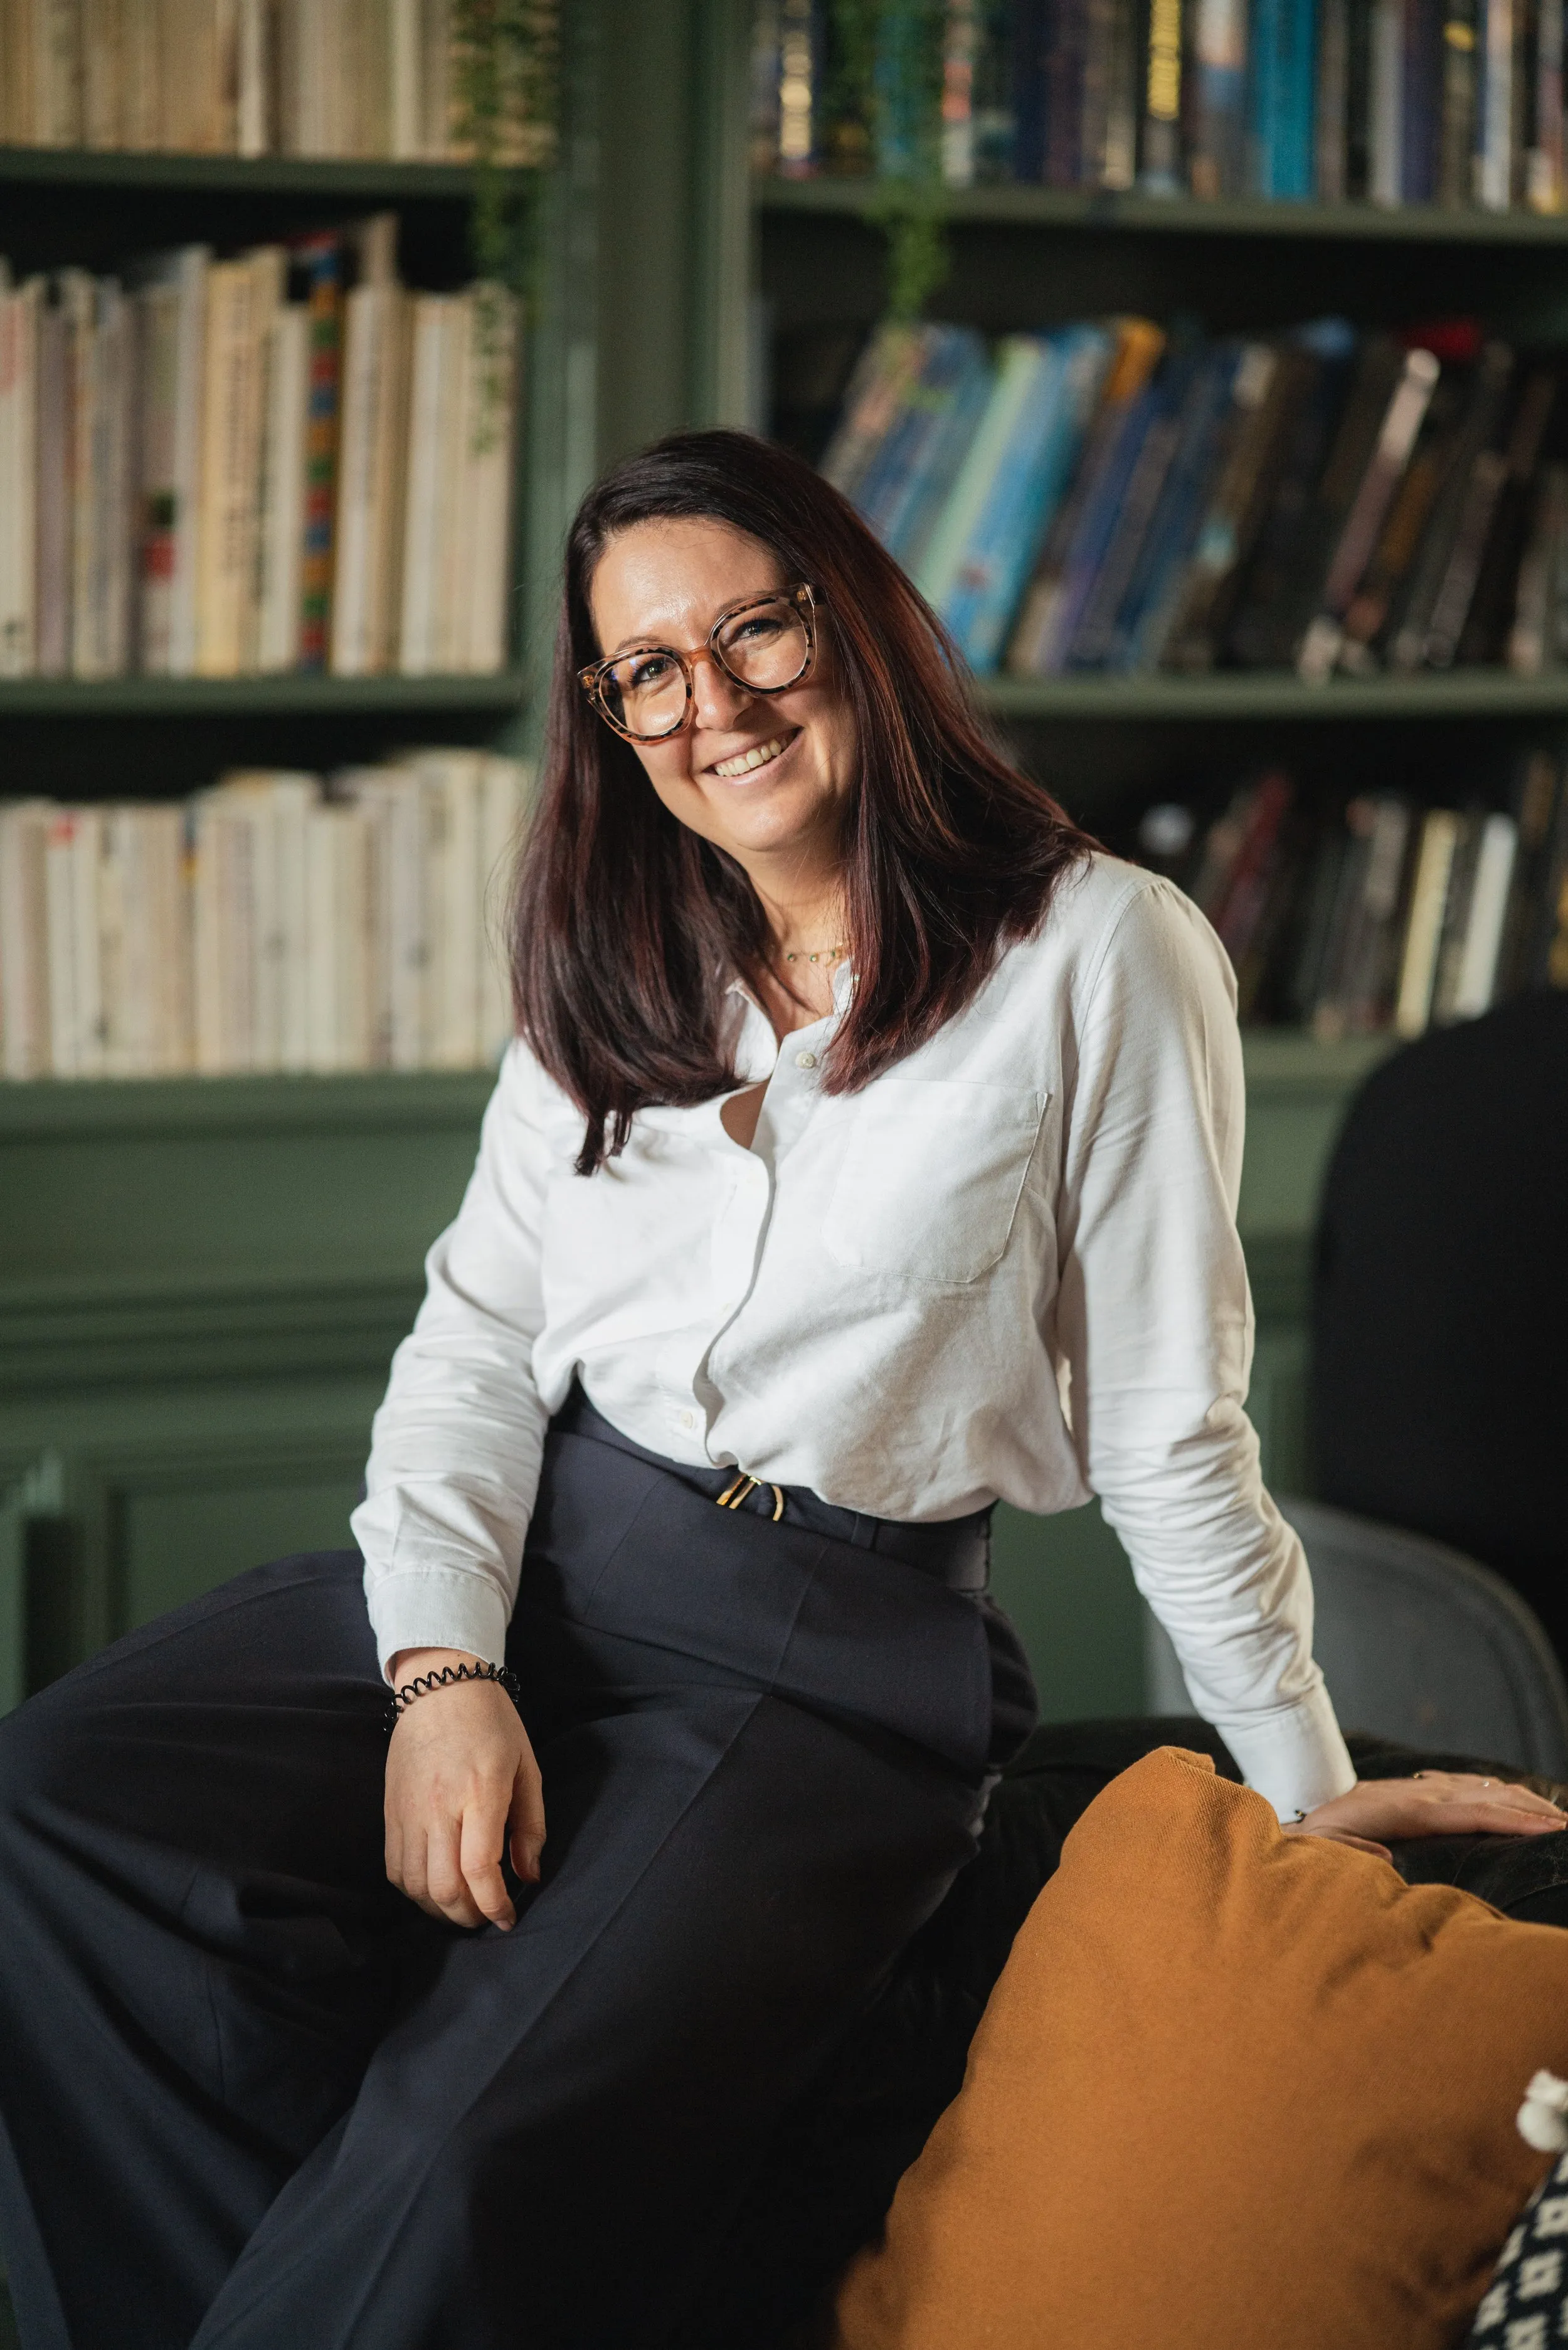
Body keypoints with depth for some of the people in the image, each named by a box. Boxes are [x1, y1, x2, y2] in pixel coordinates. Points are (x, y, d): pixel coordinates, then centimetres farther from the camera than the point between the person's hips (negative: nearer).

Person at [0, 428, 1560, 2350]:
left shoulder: (1098, 952, -3)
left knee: (473, 2149, -31)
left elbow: (1168, 1430, 1)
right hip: (525, 1565, 5)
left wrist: (1304, 1785, 5)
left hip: (840, 1660, -5)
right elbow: (478, 1332, 7)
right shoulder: (610, 972, 14)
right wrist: (443, 1668, -10)